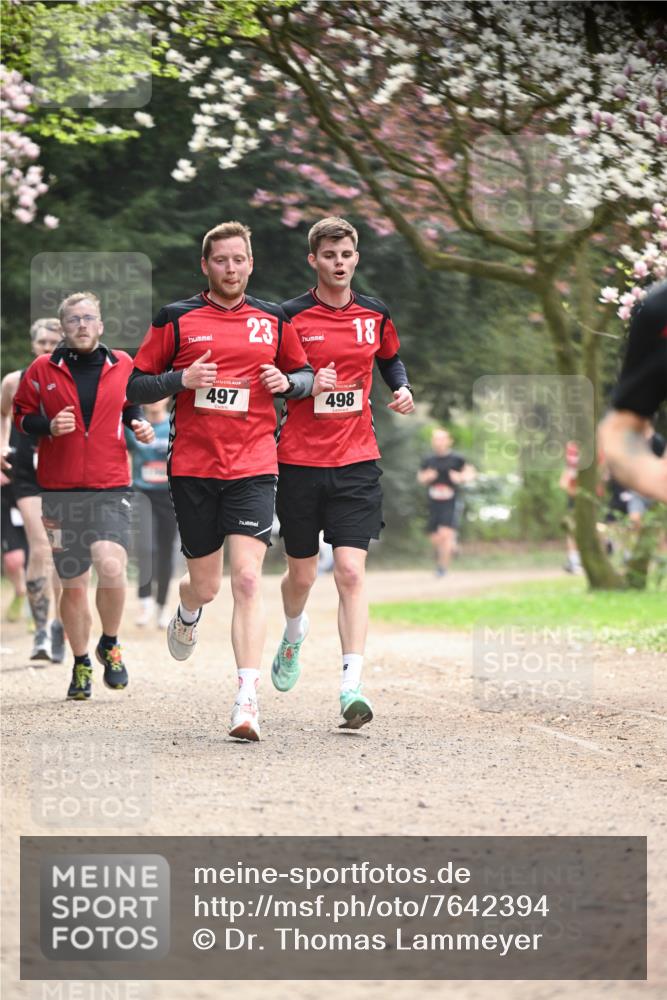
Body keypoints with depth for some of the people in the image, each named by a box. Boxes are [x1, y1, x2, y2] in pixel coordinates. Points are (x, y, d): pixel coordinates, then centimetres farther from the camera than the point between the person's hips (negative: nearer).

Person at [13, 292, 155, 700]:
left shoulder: (123, 366, 6)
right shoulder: (43, 370, 2)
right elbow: (21, 414, 8)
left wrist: (139, 424, 2)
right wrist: (49, 426, -11)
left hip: (111, 487, -1)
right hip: (60, 490, 1)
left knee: (111, 567, -22)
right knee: (74, 585, 6)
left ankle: (110, 645, 4)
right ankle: (81, 663, 27)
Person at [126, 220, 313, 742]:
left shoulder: (274, 320, 9)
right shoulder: (176, 319, 4)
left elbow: (304, 372, 22)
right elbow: (136, 386, 6)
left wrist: (287, 382, -1)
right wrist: (182, 379, -12)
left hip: (253, 467, 0)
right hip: (192, 467, 0)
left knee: (247, 579, -15)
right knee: (205, 585, 9)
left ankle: (248, 699, -19)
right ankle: (188, 613, 48)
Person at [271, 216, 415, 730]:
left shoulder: (375, 314, 7)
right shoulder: (291, 316, -4)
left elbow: (391, 359, 25)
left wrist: (403, 388, 5)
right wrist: (304, 384, -17)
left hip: (357, 462, 1)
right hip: (300, 460, -1)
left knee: (351, 570, -13)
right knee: (301, 574, 10)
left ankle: (352, 684, -18)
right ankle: (295, 632, 46)